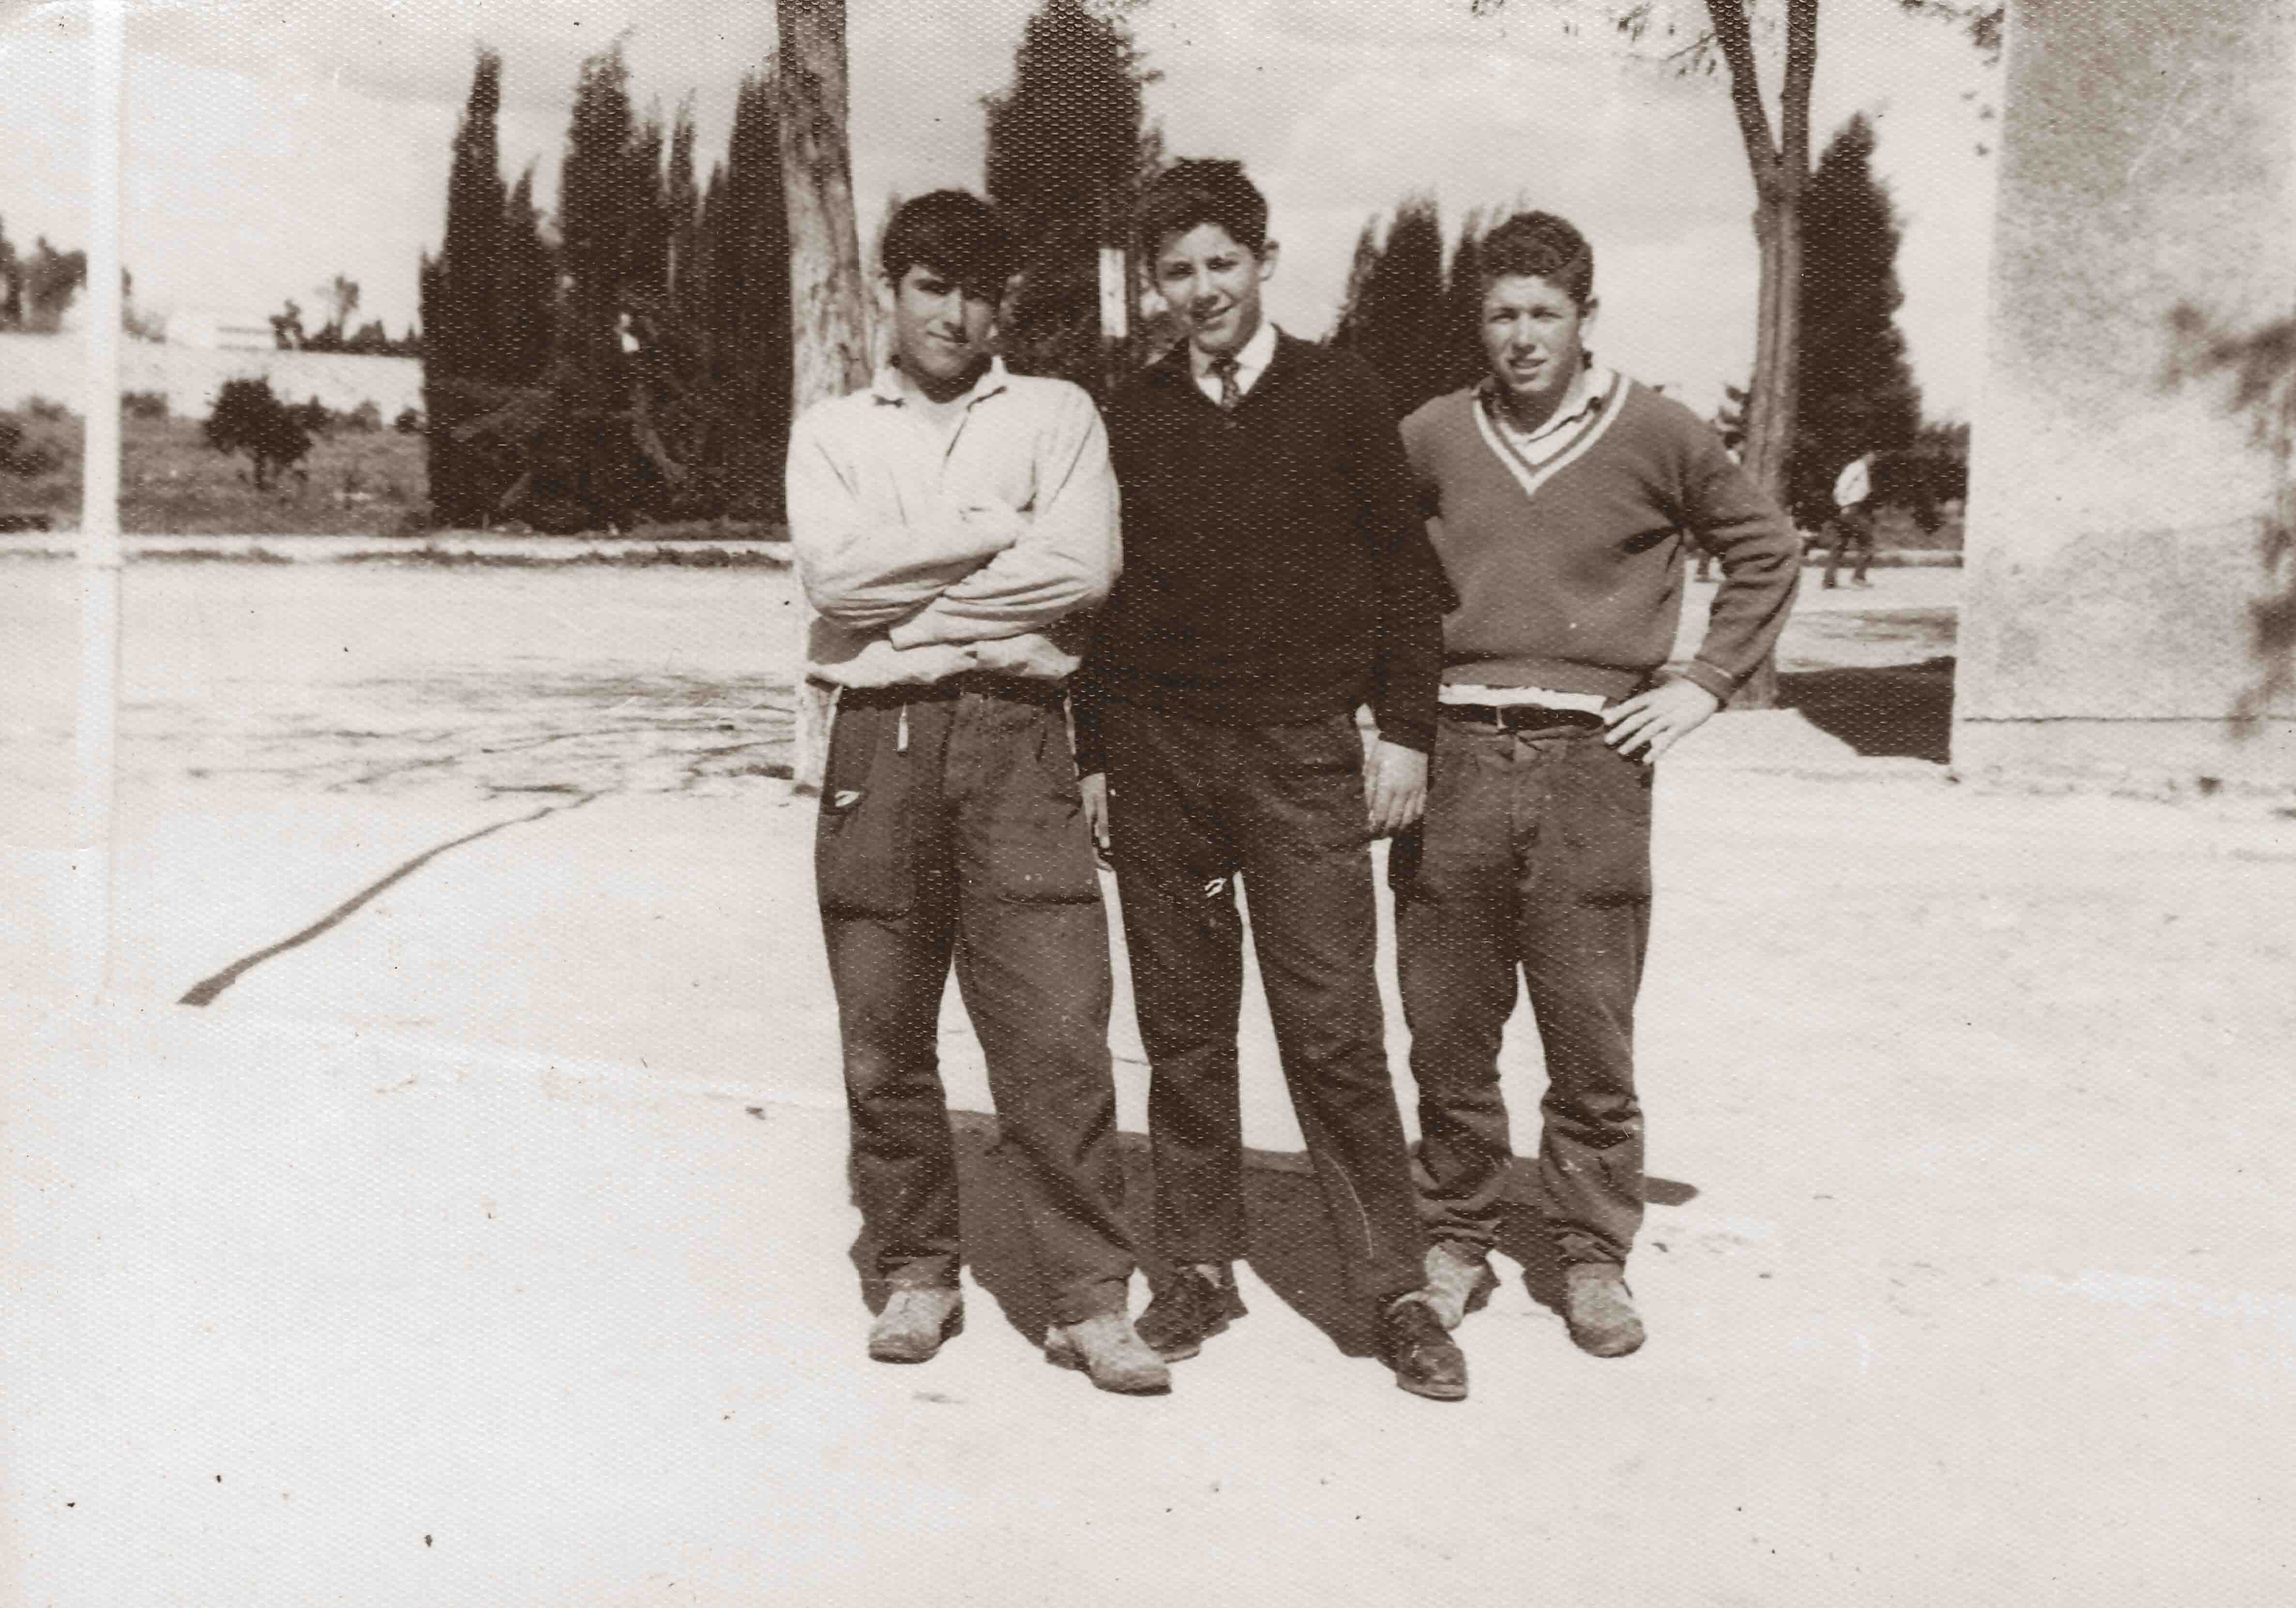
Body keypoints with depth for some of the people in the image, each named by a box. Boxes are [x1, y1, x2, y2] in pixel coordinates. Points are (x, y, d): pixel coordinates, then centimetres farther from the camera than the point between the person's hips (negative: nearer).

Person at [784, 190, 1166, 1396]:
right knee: (883, 1036, 6)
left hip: (1016, 738, -1)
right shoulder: (831, 433, 14)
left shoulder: (1057, 414, 12)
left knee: (1056, 1031, -6)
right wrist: (994, 531, -5)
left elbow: (1083, 570, -5)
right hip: (877, 742, 2)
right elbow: (833, 573, -5)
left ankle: (1090, 1298, 1)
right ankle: (916, 1273, 21)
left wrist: (906, 595, -5)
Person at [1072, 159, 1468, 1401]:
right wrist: (1093, 752, 9)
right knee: (1183, 1031, 8)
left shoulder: (1339, 398, 4)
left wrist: (1405, 731, -2)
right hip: (1158, 752, 3)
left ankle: (1394, 1291, 4)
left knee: (1333, 1032, -6)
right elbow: (1098, 594, 13)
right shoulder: (1130, 419, 10)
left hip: (1301, 752, -2)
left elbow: (1407, 574, 4)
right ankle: (1199, 1268, 20)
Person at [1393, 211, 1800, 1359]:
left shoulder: (1657, 436, 4)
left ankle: (1594, 1258, 14)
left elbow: (1767, 551, 15)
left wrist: (1703, 684, 7)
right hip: (1454, 756, 2)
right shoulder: (1432, 437, 8)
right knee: (1446, 1027, 5)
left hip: (1593, 759, -2)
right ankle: (1454, 1243, 19)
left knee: (1591, 1036, 1)